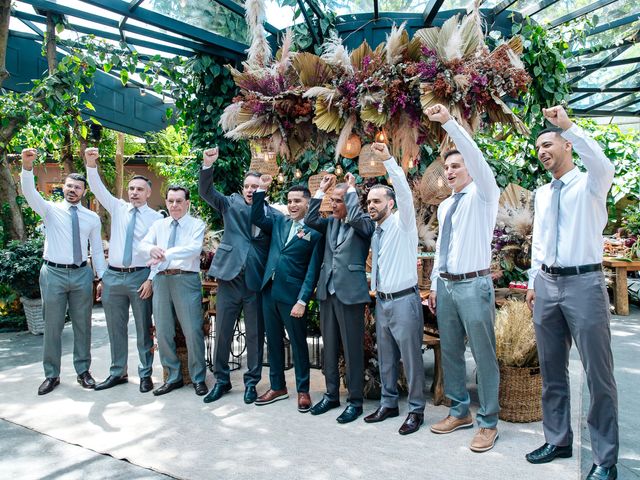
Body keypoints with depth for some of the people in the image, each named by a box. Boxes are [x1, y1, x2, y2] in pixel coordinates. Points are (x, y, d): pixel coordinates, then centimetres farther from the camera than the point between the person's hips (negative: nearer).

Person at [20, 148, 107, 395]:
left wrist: (103, 277, 6)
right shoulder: (50, 210, 3)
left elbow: (97, 249, 10)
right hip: (53, 273, -1)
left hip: (81, 274, 2)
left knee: (82, 325, 9)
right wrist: (27, 166, -32)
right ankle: (51, 375, 20)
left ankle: (83, 371, 23)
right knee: (52, 326, 6)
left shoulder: (92, 218, 8)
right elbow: (29, 193, -16)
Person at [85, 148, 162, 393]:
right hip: (113, 276, 4)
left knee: (143, 328, 4)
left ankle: (145, 374, 15)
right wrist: (91, 164, -18)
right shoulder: (118, 208, 10)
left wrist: (151, 279, -12)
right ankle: (118, 373, 25)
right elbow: (97, 188, -2)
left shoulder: (155, 218, -1)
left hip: (140, 276, -3)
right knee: (115, 328, 12)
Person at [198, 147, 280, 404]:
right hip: (230, 277, 1)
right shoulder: (231, 204, 8)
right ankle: (221, 380, 25)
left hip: (257, 281, -1)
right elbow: (206, 191, -1)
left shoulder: (274, 214, 4)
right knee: (222, 332, 9)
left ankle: (251, 382, 24)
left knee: (255, 334, 8)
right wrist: (208, 165, -16)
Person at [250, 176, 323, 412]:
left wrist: (302, 301, -14)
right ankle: (277, 386, 29)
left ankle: (303, 390, 21)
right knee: (273, 341, 15)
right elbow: (256, 218, 14)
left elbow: (313, 270, -10)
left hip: (292, 295, -6)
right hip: (269, 291, 6)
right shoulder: (279, 222, 10)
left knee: (298, 343, 7)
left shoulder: (315, 232, -7)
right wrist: (261, 189, 4)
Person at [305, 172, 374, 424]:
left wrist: (351, 188, -11)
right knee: (329, 347, 14)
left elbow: (355, 217, -25)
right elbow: (310, 220, 3)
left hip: (350, 292, -6)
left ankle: (355, 401, 13)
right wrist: (321, 190, 3)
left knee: (353, 349, 1)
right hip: (327, 291, 6)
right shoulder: (331, 223, 14)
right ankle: (331, 394, 27)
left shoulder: (364, 224, -4)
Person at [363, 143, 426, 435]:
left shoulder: (402, 223, -8)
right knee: (386, 358, 16)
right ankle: (388, 404, 30)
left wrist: (388, 160, -33)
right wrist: (374, 291, 15)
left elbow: (404, 193, -25)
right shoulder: (376, 232, 12)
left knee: (411, 358, 0)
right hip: (381, 301, 7)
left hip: (404, 300, -7)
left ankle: (416, 410, 14)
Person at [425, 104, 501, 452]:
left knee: (484, 355, 0)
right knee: (449, 352, 14)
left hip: (474, 285, -7)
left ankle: (488, 422, 14)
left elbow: (475, 155, -20)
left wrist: (448, 121, -27)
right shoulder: (444, 206, 16)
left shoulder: (483, 195, -3)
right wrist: (434, 285, 16)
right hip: (445, 286, 7)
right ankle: (460, 412, 29)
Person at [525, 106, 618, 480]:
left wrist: (568, 125, -30)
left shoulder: (590, 184, -2)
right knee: (552, 371, 13)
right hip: (547, 284, 6)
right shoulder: (542, 194, 15)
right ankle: (558, 440, 28)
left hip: (584, 283, -6)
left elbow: (603, 164, -27)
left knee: (598, 373, -1)